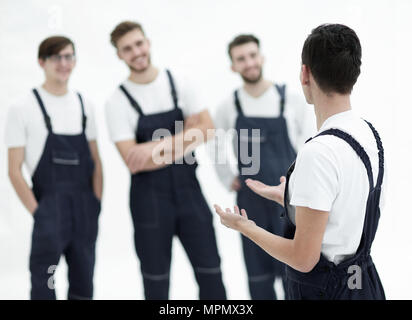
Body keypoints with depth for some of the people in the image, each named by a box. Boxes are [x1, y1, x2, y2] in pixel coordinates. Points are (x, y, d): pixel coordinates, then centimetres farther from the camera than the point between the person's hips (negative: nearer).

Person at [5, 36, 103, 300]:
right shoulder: (24, 109, -5)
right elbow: (15, 171, -6)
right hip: (50, 207, -4)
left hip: (85, 211, 5)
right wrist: (38, 213, -12)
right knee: (43, 287, -1)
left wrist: (97, 205, 2)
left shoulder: (84, 105, 9)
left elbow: (95, 161, 12)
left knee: (83, 286, 13)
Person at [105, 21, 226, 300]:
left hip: (188, 189, 2)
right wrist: (183, 145, -10)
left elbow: (207, 128, -4)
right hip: (149, 197, -2)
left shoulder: (178, 85, 3)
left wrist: (162, 144, -16)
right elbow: (133, 162, -13)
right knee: (156, 279, 10)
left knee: (210, 272, 6)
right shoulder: (118, 102, -6)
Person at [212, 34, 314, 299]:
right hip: (250, 202, 2)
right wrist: (228, 179, 9)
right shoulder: (229, 107, -1)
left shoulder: (292, 101, -6)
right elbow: (215, 144, 16)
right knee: (258, 277, 11)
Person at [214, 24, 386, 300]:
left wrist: (244, 226, -8)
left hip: (325, 290, -8)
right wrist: (285, 196, 23)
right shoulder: (369, 133, 2)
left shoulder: (320, 152, -25)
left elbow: (304, 258, -22)